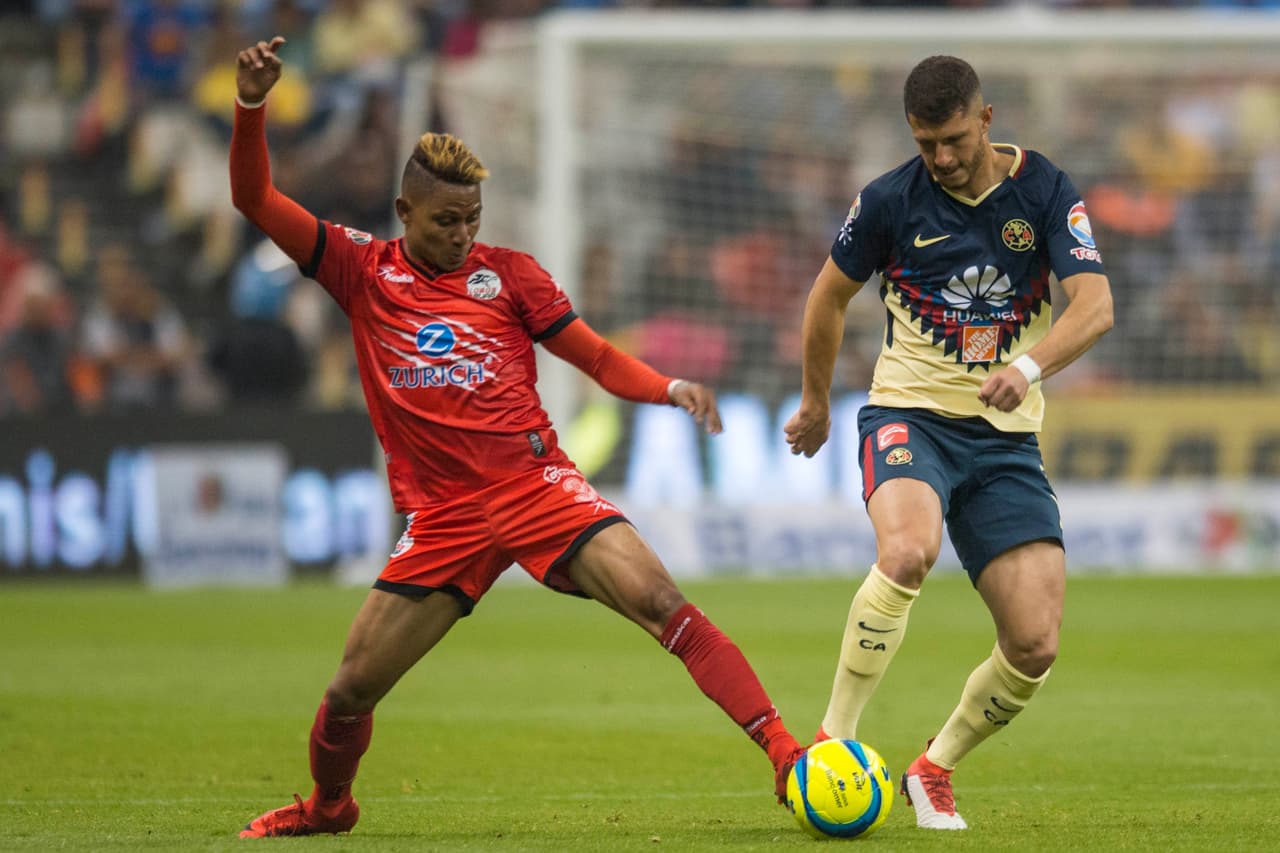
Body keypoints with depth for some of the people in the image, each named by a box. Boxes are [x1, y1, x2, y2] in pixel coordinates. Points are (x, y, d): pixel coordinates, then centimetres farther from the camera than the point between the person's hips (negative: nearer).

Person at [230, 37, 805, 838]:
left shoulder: (508, 274, 5)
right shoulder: (363, 271, 6)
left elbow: (596, 356, 6)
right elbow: (255, 198, 2)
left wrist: (670, 388, -13)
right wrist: (251, 107, -13)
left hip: (537, 486, -1)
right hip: (444, 515, 1)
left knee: (663, 604, -22)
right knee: (352, 688, 1)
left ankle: (785, 755, -25)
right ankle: (327, 805, 32)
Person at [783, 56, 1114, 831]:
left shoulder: (1046, 192, -3)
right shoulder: (892, 201, -4)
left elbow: (1096, 307, -14)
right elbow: (830, 297, 13)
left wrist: (1028, 367, -32)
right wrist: (816, 402, 24)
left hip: (1006, 438, 2)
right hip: (910, 416, -2)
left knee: (1036, 646, -9)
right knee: (908, 552, -36)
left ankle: (934, 770, 17)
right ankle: (834, 741, -22)